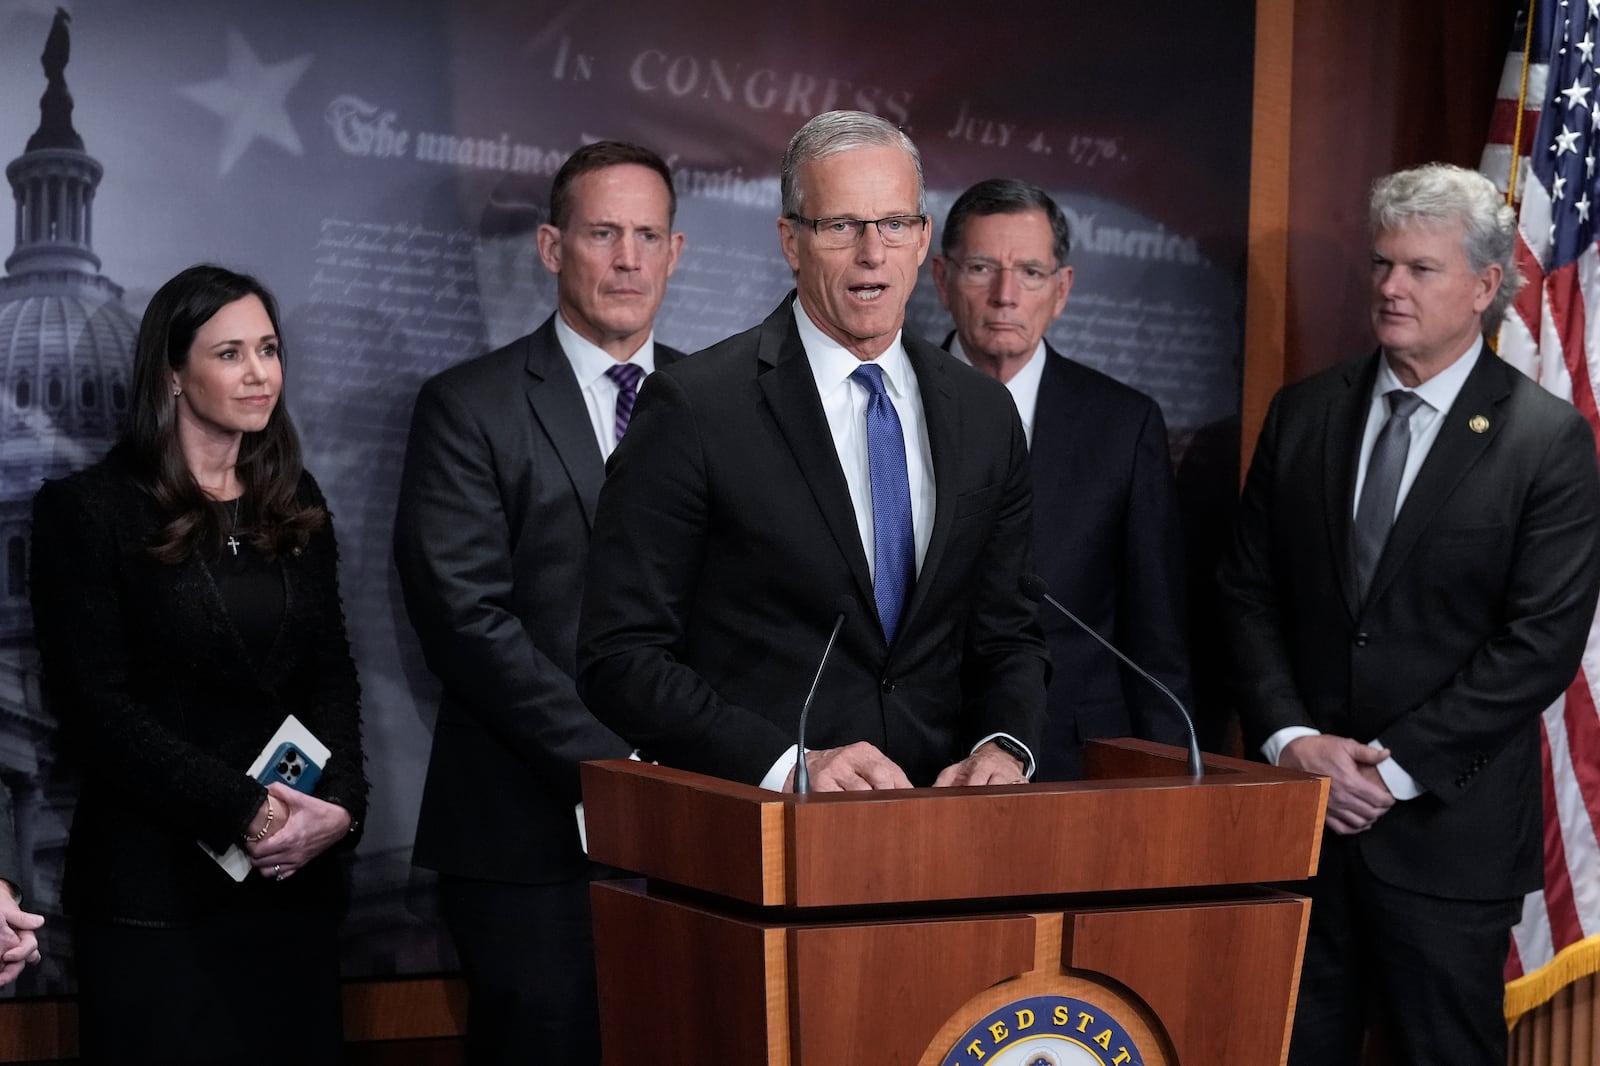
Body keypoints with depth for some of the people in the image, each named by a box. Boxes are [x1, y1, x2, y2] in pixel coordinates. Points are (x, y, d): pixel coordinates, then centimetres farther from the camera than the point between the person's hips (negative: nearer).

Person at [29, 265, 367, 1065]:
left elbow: (332, 673, 11)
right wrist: (241, 812, -15)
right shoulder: (89, 511, -4)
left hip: (293, 876, 5)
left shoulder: (295, 507, 13)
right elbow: (93, 704, -10)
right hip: (153, 887, -5)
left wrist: (340, 802, -8)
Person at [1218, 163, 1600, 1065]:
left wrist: (1396, 765, -13)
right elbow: (1249, 594, 8)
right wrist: (1292, 739, -7)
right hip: (1300, 812, 3)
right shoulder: (1303, 415, 9)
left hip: (1448, 830, -3)